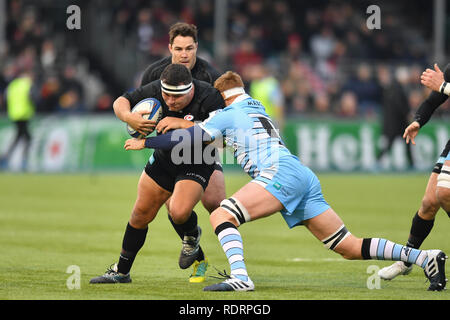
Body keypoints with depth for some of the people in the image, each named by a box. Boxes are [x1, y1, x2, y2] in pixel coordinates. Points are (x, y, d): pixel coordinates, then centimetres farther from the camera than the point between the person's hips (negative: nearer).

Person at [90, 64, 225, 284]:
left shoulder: (209, 97, -28)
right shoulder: (156, 90, -16)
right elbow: (121, 101, -5)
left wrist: (184, 124, -37)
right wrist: (128, 117, -29)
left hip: (197, 164, -5)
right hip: (164, 158, 5)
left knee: (179, 212, -27)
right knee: (141, 213, 7)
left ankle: (192, 235, 11)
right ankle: (121, 271, 25)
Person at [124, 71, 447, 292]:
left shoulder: (228, 115, 9)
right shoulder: (257, 108, 32)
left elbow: (190, 137, 6)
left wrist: (145, 142, 13)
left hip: (281, 173, -8)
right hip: (305, 178, 8)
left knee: (220, 216, -14)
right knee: (350, 248, 6)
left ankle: (240, 277, -35)